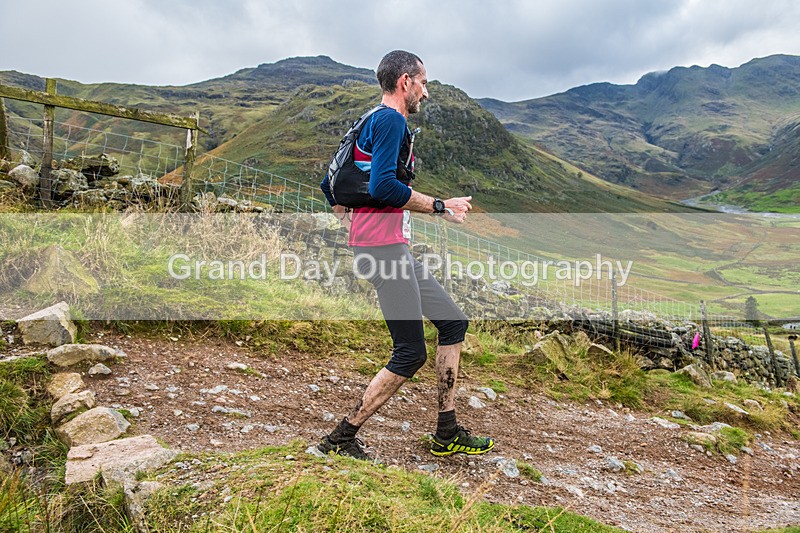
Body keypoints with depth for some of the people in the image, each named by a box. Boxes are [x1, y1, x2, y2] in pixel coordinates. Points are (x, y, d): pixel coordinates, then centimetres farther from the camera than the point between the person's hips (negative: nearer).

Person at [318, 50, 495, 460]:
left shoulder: (371, 121, 22)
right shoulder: (391, 120, -8)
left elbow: (329, 185, 23)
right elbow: (383, 186, -23)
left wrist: (354, 223, 23)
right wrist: (440, 206, -13)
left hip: (393, 249, 11)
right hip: (385, 247, -11)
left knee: (453, 322, 13)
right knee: (410, 354, -6)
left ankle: (447, 434, 19)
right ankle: (341, 438, 6)